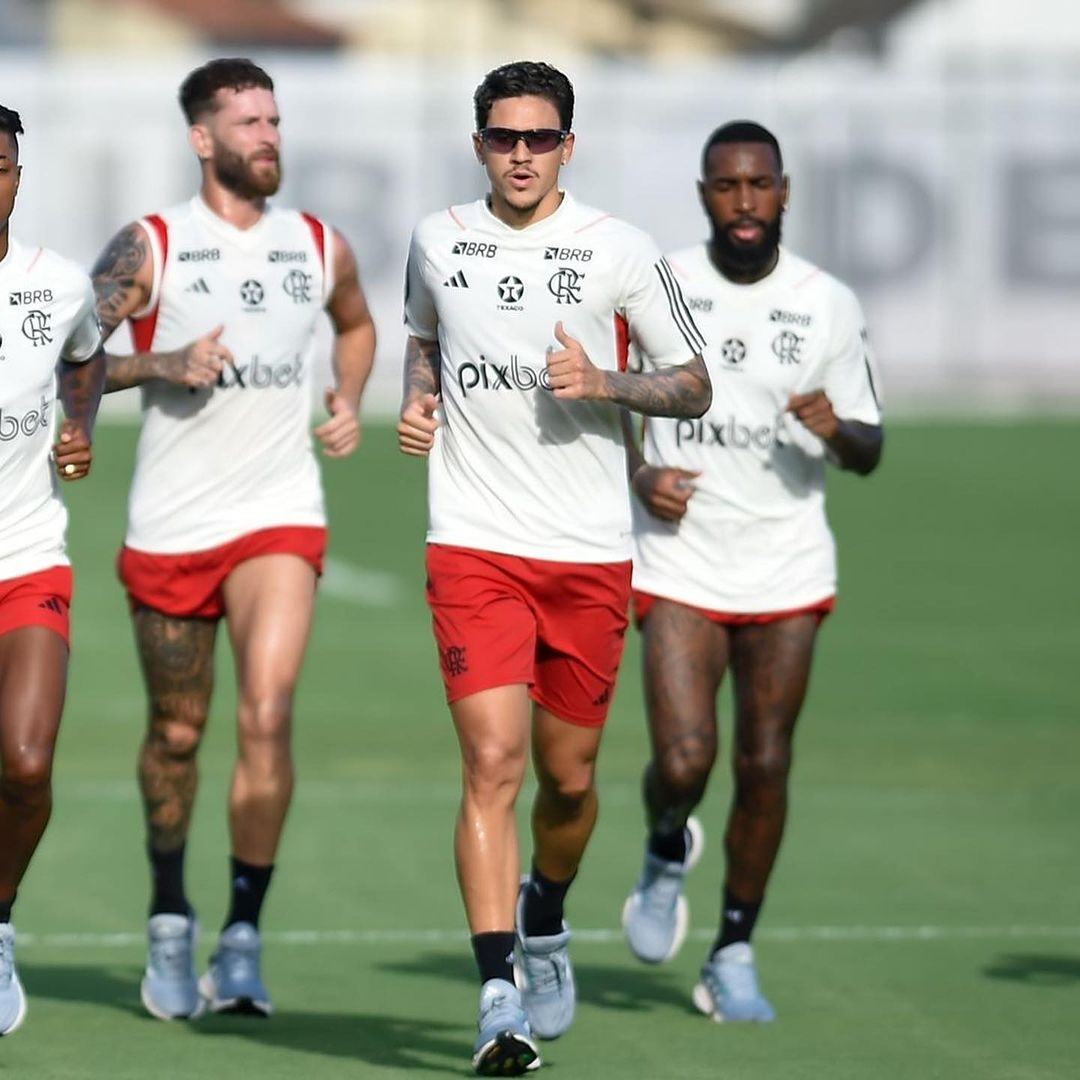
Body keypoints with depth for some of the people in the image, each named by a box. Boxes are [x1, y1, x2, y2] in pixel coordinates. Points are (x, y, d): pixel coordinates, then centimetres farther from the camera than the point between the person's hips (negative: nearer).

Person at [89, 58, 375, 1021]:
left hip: (280, 516, 1)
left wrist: (349, 402, 10)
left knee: (267, 714, -17)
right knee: (177, 733, 10)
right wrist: (162, 366, -18)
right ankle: (170, 919, 31)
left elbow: (357, 325, 28)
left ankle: (243, 935, -10)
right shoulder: (149, 248, -4)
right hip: (170, 526, -1)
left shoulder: (320, 247, 7)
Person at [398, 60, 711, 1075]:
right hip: (473, 542, 0)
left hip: (590, 552, 0)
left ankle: (544, 918, 41)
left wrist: (603, 383, -14)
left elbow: (693, 386, 4)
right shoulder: (436, 240, 6)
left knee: (567, 776, 9)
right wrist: (415, 400, 7)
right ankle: (500, 996, -17)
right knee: (491, 762, -14)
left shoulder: (619, 251, -2)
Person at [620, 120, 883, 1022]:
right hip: (680, 565, -1)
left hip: (788, 570, 1)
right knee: (682, 761, -13)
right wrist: (638, 475, -8)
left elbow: (869, 451, 5)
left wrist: (838, 431, -18)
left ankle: (735, 956, 15)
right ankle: (668, 853, 23)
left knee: (765, 764, -1)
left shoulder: (830, 305, 0)